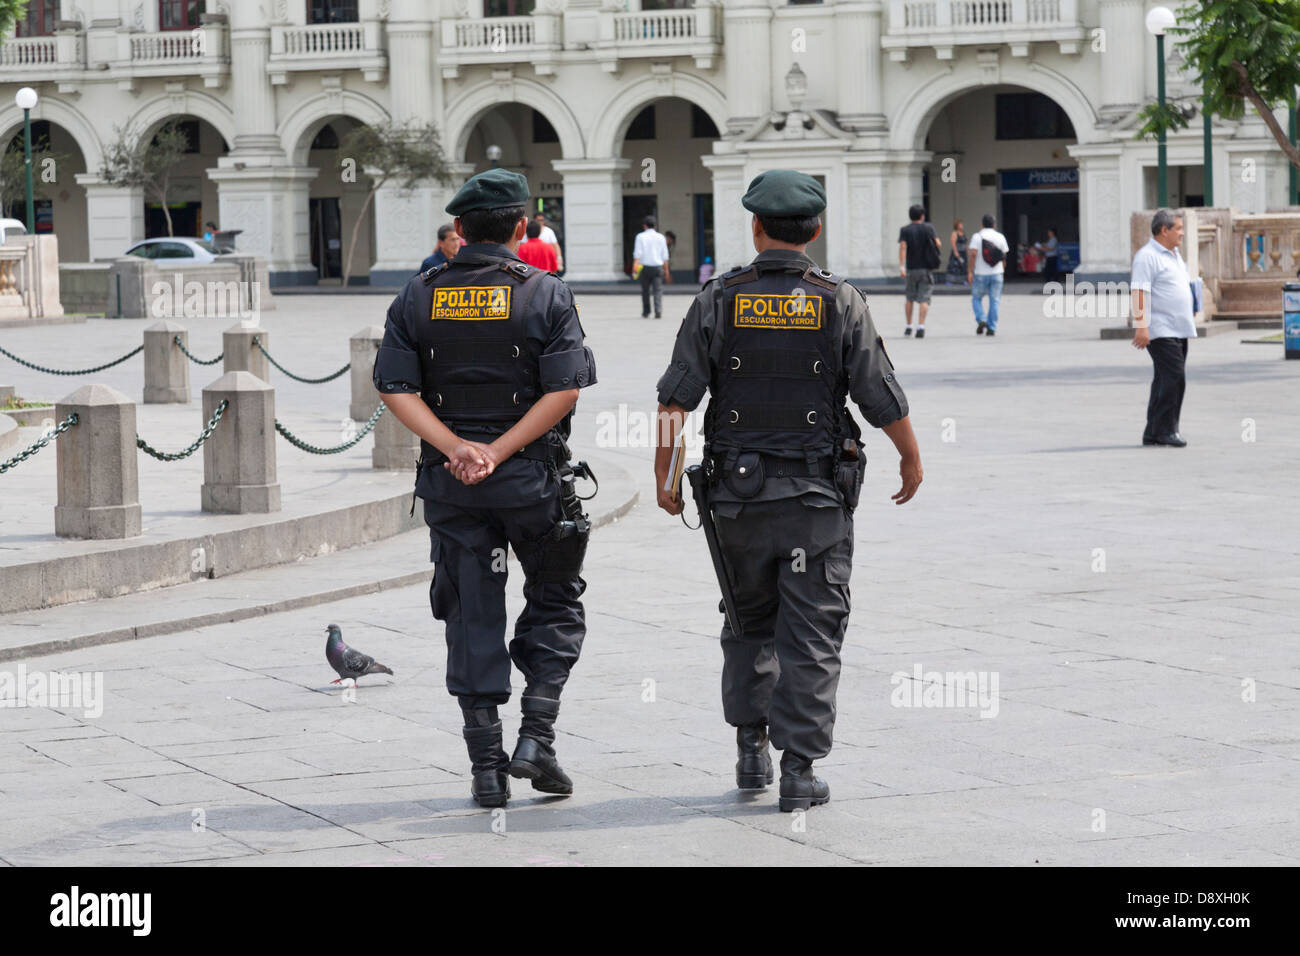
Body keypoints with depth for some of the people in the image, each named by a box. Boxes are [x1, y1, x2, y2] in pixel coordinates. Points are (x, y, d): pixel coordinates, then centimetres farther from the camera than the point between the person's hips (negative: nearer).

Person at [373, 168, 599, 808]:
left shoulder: (418, 297, 3)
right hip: (533, 480, -2)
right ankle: (536, 738, 2)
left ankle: (486, 767, 5)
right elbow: (564, 390, -13)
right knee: (555, 605, 15)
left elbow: (395, 388, -6)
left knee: (472, 619, 7)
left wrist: (455, 448, -10)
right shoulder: (545, 294, -5)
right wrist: (498, 452, -13)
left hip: (449, 485, 2)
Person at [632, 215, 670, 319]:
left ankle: (646, 312, 19)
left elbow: (637, 253, -10)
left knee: (645, 290, 12)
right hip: (658, 266, 1)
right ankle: (658, 311, -18)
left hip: (645, 267, -1)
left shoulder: (641, 236, 0)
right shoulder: (661, 237, 7)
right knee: (658, 290, -3)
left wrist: (635, 265, -16)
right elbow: (665, 255, 8)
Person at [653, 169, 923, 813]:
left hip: (738, 493, 2)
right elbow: (884, 401, -2)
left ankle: (751, 750, 17)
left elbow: (675, 400, -5)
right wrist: (911, 459, 15)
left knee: (749, 623, 19)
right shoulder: (841, 303, -5)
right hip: (819, 495, -1)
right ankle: (799, 770, 0)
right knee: (811, 637, 3)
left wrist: (664, 475, 6)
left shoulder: (717, 301, -3)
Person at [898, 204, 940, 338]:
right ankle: (921, 326, -17)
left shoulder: (905, 230, -1)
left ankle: (909, 326, 18)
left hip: (911, 268, 0)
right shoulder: (928, 228, 1)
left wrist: (901, 266, -17)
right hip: (925, 268, 0)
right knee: (924, 298, -2)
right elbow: (937, 244, 1)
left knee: (909, 298, 16)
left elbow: (903, 247, -12)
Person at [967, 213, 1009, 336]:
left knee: (976, 299, 13)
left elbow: (973, 254, -15)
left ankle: (981, 320, -8)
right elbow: (1004, 256, 8)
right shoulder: (1000, 237, 4)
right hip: (996, 273, 2)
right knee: (995, 301, 5)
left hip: (981, 274, -2)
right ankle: (992, 328, 2)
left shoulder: (977, 237, -5)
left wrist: (970, 271, -13)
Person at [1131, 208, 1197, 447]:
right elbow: (1140, 291, -19)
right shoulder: (1147, 256, -12)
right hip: (1160, 331, -9)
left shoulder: (1174, 255, 19)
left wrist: (1191, 313, 27)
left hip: (1179, 329, 9)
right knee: (1174, 378, -14)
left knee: (1164, 381, 9)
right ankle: (1165, 430, -10)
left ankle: (1154, 433, 12)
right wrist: (1141, 326, -26)